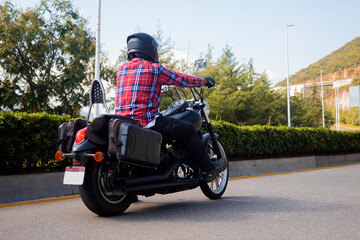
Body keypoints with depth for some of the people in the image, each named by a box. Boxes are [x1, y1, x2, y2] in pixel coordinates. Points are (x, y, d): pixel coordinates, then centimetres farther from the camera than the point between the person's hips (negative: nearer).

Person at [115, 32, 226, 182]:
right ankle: (208, 169, 12)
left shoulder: (121, 70, 14)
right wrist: (204, 81, 21)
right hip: (146, 123, -7)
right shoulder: (154, 68, -4)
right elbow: (182, 80, 4)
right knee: (187, 129, 4)